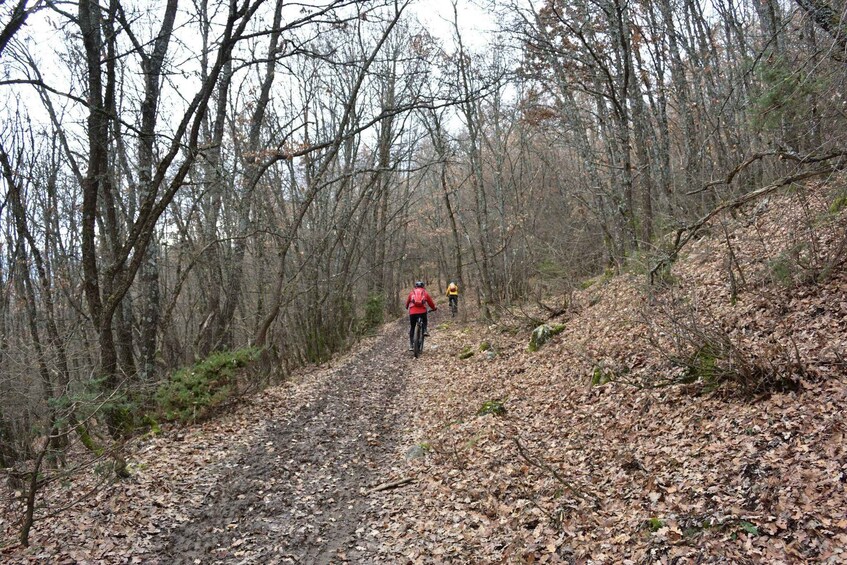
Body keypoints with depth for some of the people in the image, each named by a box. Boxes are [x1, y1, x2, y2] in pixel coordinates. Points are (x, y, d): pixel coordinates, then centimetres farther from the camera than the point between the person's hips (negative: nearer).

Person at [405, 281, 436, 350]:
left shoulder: (412, 292, 19)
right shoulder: (425, 293, 17)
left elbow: (407, 301, 30)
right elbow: (430, 302, 20)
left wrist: (407, 307, 51)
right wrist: (434, 308, 39)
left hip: (412, 312, 0)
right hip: (422, 311, 0)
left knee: (412, 328, 13)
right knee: (424, 321, 33)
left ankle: (411, 345, 9)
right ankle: (425, 330, 5)